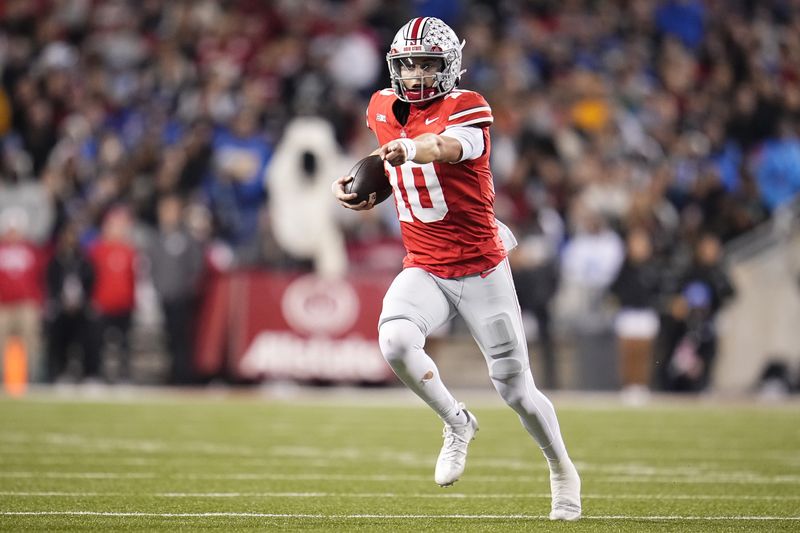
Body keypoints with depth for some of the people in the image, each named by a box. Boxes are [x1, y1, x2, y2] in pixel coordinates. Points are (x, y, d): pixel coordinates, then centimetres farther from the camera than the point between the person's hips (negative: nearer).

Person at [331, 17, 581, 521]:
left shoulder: (466, 108, -16)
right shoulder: (383, 109, 3)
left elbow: (449, 146, -40)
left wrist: (409, 149, -61)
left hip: (482, 270, -4)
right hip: (424, 271, 4)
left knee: (517, 390, 3)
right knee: (395, 341, -28)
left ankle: (563, 471, 30)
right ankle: (457, 423, -2)